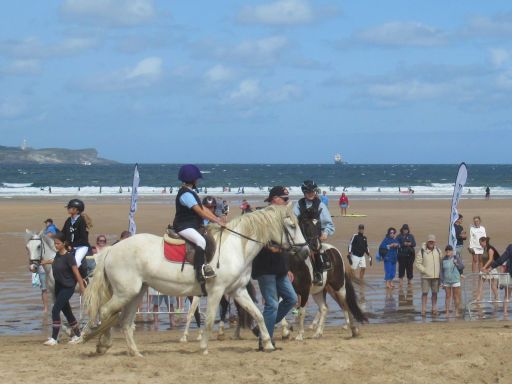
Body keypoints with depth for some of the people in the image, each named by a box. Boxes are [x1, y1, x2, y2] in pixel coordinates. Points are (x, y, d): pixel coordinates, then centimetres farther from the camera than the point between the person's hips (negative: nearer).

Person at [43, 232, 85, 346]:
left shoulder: (68, 257, -18)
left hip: (68, 287, -8)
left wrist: (82, 288, -14)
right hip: (58, 286, 8)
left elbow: (76, 273, -16)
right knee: (66, 311, 14)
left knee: (55, 310, -13)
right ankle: (77, 335, 26)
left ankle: (54, 338, -10)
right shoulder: (57, 255, 4)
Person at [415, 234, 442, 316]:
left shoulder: (438, 251, 9)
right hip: (426, 276, -3)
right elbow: (418, 263, -6)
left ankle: (434, 309, 16)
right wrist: (424, 271, -14)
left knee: (435, 293, 8)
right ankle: (423, 310, 1)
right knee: (425, 293, -2)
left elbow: (441, 262, 14)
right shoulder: (422, 251, -4)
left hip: (436, 276, 3)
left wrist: (440, 273, 4)